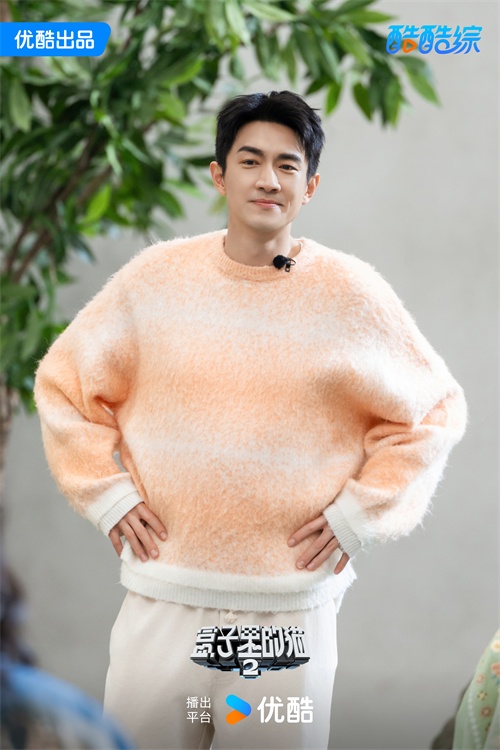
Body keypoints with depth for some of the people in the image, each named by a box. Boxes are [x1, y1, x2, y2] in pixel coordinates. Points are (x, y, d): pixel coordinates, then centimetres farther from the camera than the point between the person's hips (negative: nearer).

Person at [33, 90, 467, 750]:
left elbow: (434, 409, 9)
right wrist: (107, 494, 4)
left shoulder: (351, 292, 0)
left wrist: (359, 514, 2)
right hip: (163, 597, 1)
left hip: (294, 610, -1)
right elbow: (65, 381, 13)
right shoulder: (156, 276, 3)